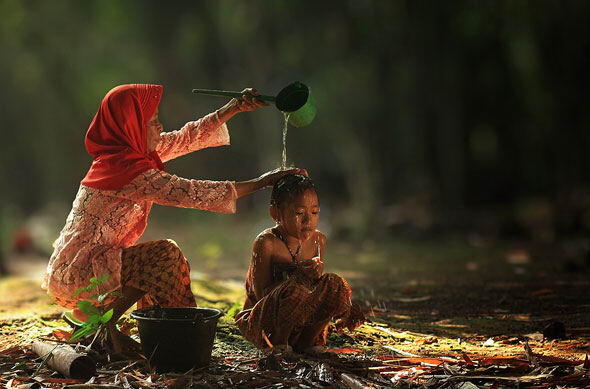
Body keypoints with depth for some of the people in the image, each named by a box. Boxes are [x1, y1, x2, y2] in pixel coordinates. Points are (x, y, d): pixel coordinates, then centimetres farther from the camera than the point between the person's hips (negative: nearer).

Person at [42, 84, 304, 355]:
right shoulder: (126, 168, -21)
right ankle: (104, 325, -8)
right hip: (75, 275, -10)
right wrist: (260, 182, -16)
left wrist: (235, 107, 11)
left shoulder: (134, 152, 6)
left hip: (71, 269, 10)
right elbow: (190, 193, -21)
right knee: (165, 254, -16)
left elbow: (188, 138, 15)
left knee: (168, 260, 15)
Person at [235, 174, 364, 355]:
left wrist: (316, 276, -16)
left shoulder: (318, 240, 3)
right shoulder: (266, 243, -16)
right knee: (294, 289, -36)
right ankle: (279, 343, -12)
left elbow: (318, 286, 10)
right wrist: (299, 275, -29)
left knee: (335, 285, -16)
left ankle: (307, 340, -1)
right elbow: (261, 294, -18)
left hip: (302, 318, 6)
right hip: (262, 323, -6)